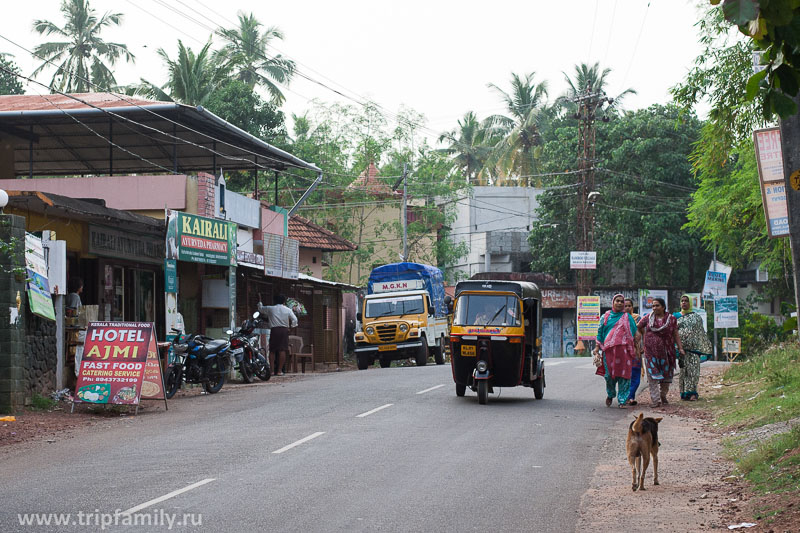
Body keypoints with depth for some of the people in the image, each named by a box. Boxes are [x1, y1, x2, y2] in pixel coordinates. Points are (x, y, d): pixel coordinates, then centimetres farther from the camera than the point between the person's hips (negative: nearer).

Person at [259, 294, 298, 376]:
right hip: (284, 330, 0)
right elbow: (294, 320, 4)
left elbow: (260, 309, 24)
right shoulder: (287, 310, 9)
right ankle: (280, 370, -6)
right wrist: (291, 326, 22)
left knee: (272, 350, 5)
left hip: (274, 330, 0)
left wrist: (259, 304, 45)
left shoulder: (270, 309, 9)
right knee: (282, 350, -3)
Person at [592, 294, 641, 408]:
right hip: (609, 349, 0)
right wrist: (597, 347, 8)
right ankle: (610, 394, 24)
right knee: (609, 374, -2)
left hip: (623, 349, 0)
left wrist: (634, 348, 3)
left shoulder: (628, 317, 11)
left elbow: (635, 334, 11)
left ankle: (623, 400, 2)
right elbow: (600, 332, 15)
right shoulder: (606, 316, 13)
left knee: (623, 374, -4)